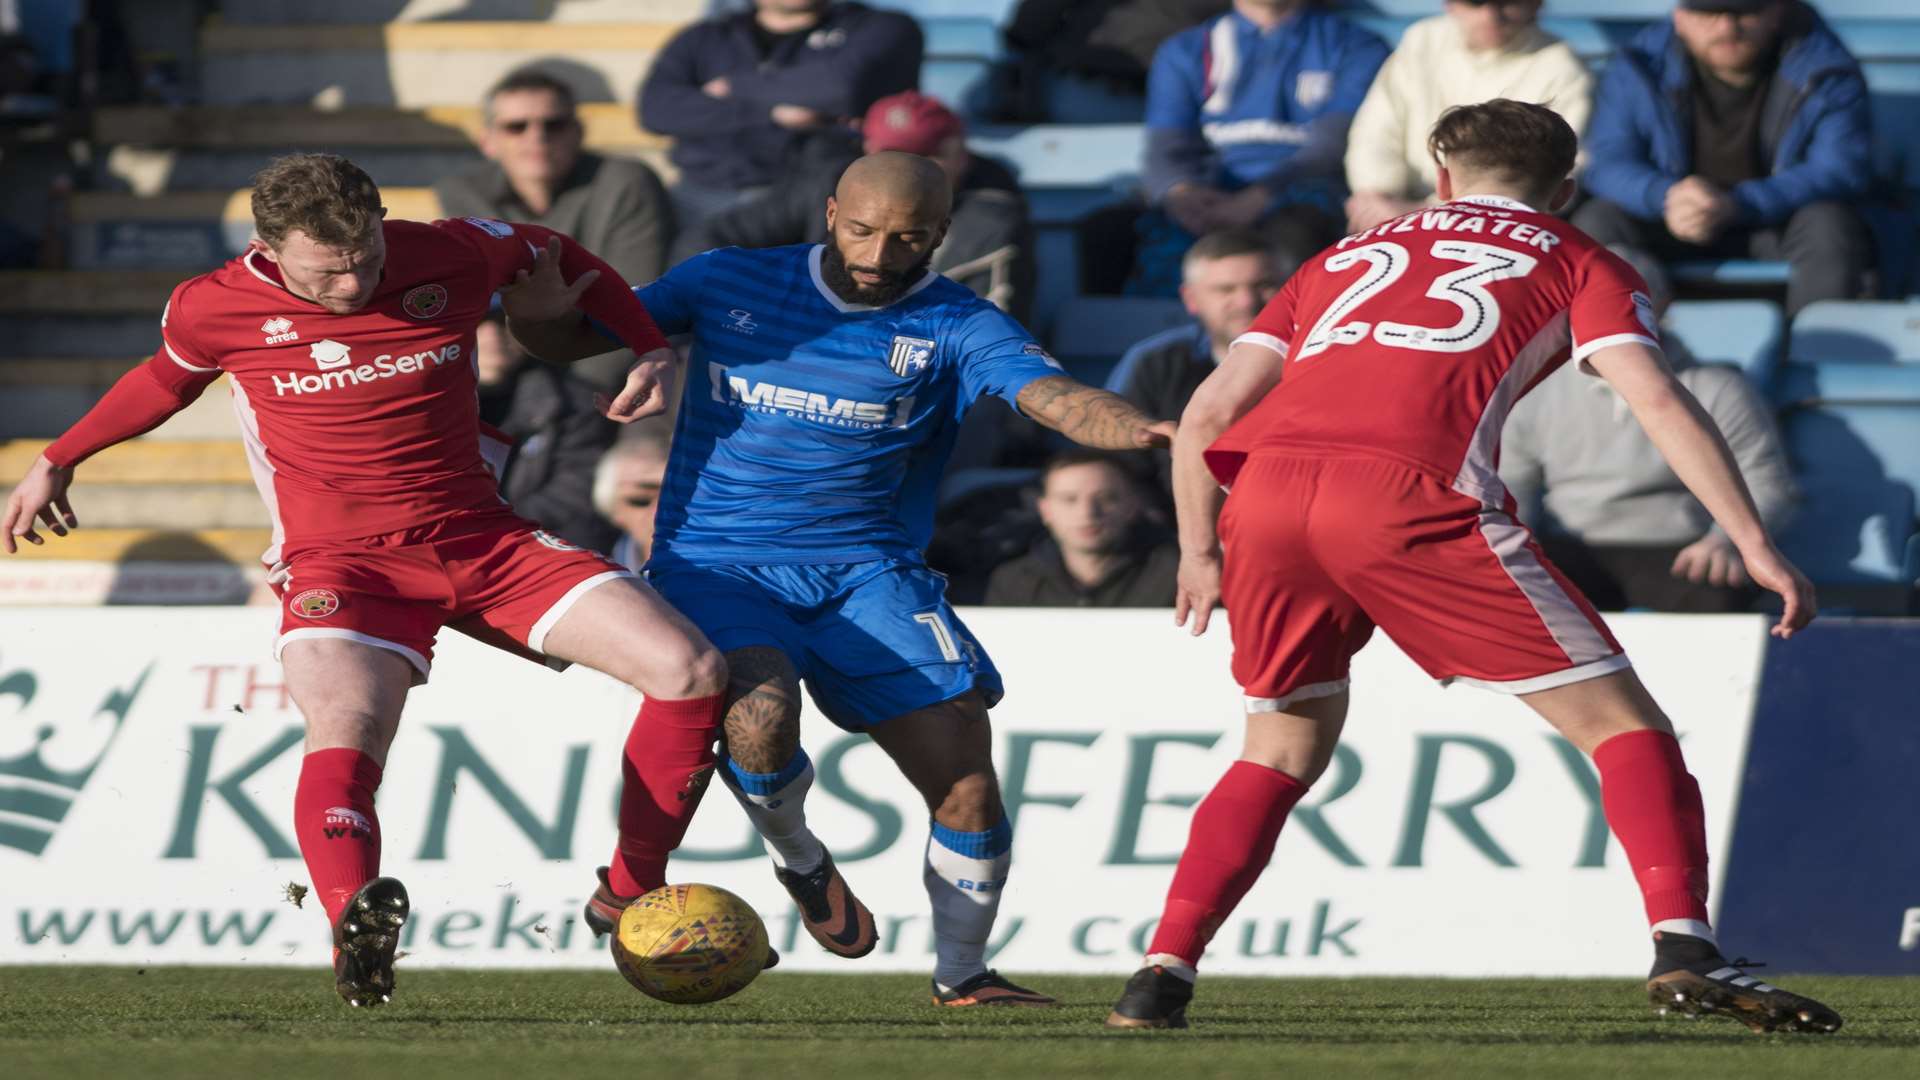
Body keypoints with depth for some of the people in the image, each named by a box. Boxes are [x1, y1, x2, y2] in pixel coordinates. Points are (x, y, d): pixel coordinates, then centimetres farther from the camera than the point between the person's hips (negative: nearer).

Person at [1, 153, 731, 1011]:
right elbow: (166, 378, 17)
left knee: (691, 671, -11)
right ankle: (355, 925, -62)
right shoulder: (217, 307, -7)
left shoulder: (452, 257, -6)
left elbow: (558, 258, 17)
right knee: (345, 731, -37)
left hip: (482, 540, 3)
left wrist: (651, 350, 5)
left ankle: (632, 900, 5)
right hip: (340, 562, -3)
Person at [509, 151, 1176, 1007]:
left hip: (865, 574, 1)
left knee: (964, 765, -12)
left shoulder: (955, 327, 1)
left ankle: (960, 974, 11)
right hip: (717, 569, -1)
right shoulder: (733, 285, 5)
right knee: (760, 716, -31)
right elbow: (565, 337, 9)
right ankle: (799, 862, 4)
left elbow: (1056, 399, -16)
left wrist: (1142, 429, -38)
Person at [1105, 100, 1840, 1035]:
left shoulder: (1346, 257, 34)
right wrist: (1755, 547, 3)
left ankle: (1162, 975, 16)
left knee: (1285, 747, 26)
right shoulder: (1575, 263, 24)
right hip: (1408, 493, -4)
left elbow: (1207, 414, 26)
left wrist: (1199, 553, 38)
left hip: (1264, 492, 4)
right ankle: (1683, 948, -14)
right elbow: (1659, 403, 6)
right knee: (1618, 721, 4)